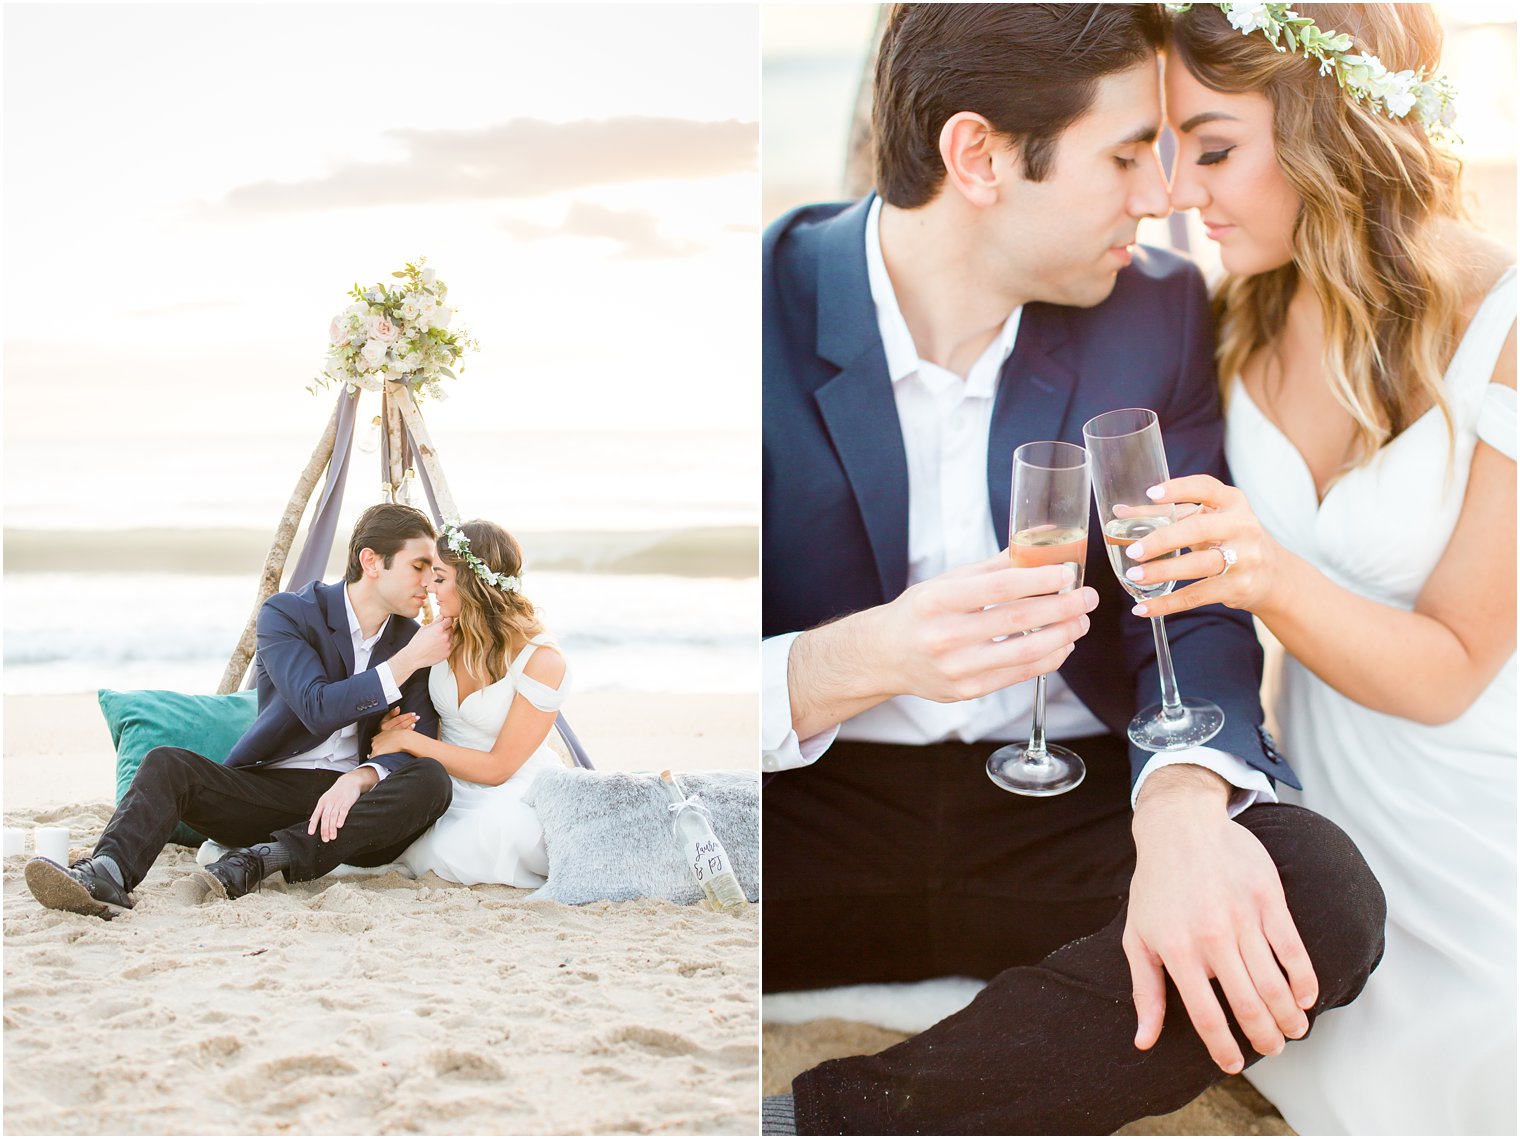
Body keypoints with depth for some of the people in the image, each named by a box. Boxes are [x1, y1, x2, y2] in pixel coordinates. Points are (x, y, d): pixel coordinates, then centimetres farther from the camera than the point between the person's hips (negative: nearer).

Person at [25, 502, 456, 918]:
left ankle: (270, 856, -35)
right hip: (269, 785, -1)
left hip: (351, 797, 1)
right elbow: (318, 708, -18)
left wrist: (360, 778, -22)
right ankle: (107, 875, -50)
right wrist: (407, 663, -18)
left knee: (431, 781, -30)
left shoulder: (411, 639, 7)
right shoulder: (286, 613, -2)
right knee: (167, 764, -25)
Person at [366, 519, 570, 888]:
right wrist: (394, 725, -11)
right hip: (454, 795, 6)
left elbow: (497, 768, -18)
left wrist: (408, 740, -19)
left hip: (518, 800, -6)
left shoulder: (542, 661, -19)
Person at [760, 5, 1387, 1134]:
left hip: (1066, 814, 3)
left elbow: (1194, 613, -1)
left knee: (1324, 895, -28)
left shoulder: (1159, 312, 1)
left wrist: (1183, 803, -24)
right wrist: (860, 661, -30)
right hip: (814, 805, -2)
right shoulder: (770, 306, -8)